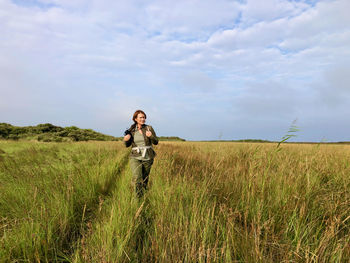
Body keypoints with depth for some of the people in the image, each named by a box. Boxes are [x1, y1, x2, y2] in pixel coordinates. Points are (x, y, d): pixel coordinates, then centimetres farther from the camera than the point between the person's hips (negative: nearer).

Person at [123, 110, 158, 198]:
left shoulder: (149, 128, -2)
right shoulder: (131, 130, 1)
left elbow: (156, 142, -1)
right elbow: (127, 145, 11)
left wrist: (151, 136, -22)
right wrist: (126, 140, -12)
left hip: (147, 158, 1)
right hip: (135, 158, -1)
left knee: (144, 179, 12)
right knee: (137, 179, -19)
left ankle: (144, 195, 35)